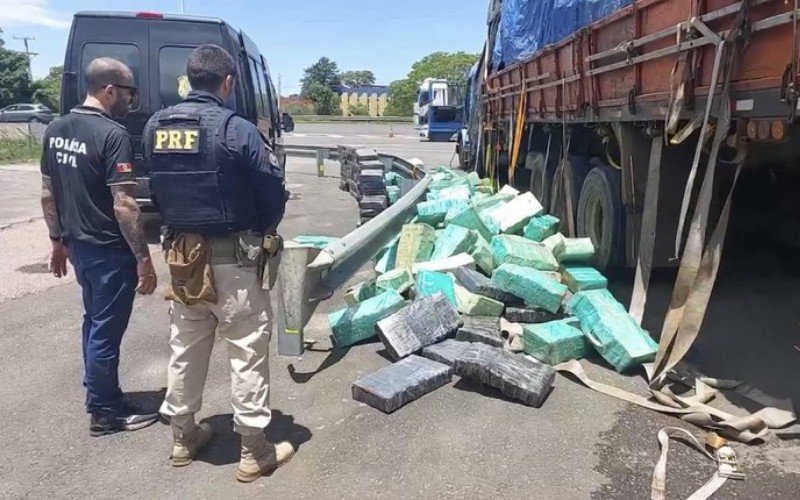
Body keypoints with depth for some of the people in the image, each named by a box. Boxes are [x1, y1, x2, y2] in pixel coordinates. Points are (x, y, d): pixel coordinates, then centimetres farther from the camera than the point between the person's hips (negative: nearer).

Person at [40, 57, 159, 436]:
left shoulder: (56, 130, 6)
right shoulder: (112, 134, -19)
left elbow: (48, 195, 12)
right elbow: (124, 206, -23)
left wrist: (58, 240, 21)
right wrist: (143, 258, -18)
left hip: (78, 246, 8)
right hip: (110, 250, -8)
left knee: (94, 321, 23)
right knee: (106, 329, 4)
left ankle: (97, 392, 39)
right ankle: (105, 412, 19)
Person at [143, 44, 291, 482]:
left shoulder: (155, 127, 3)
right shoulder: (236, 129, -16)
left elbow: (155, 189, 10)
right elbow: (273, 192, -11)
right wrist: (262, 231, 7)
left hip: (180, 255, 7)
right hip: (233, 258, -6)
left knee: (185, 350, 19)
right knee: (247, 353, 5)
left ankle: (183, 437, 35)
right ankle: (254, 452, 15)